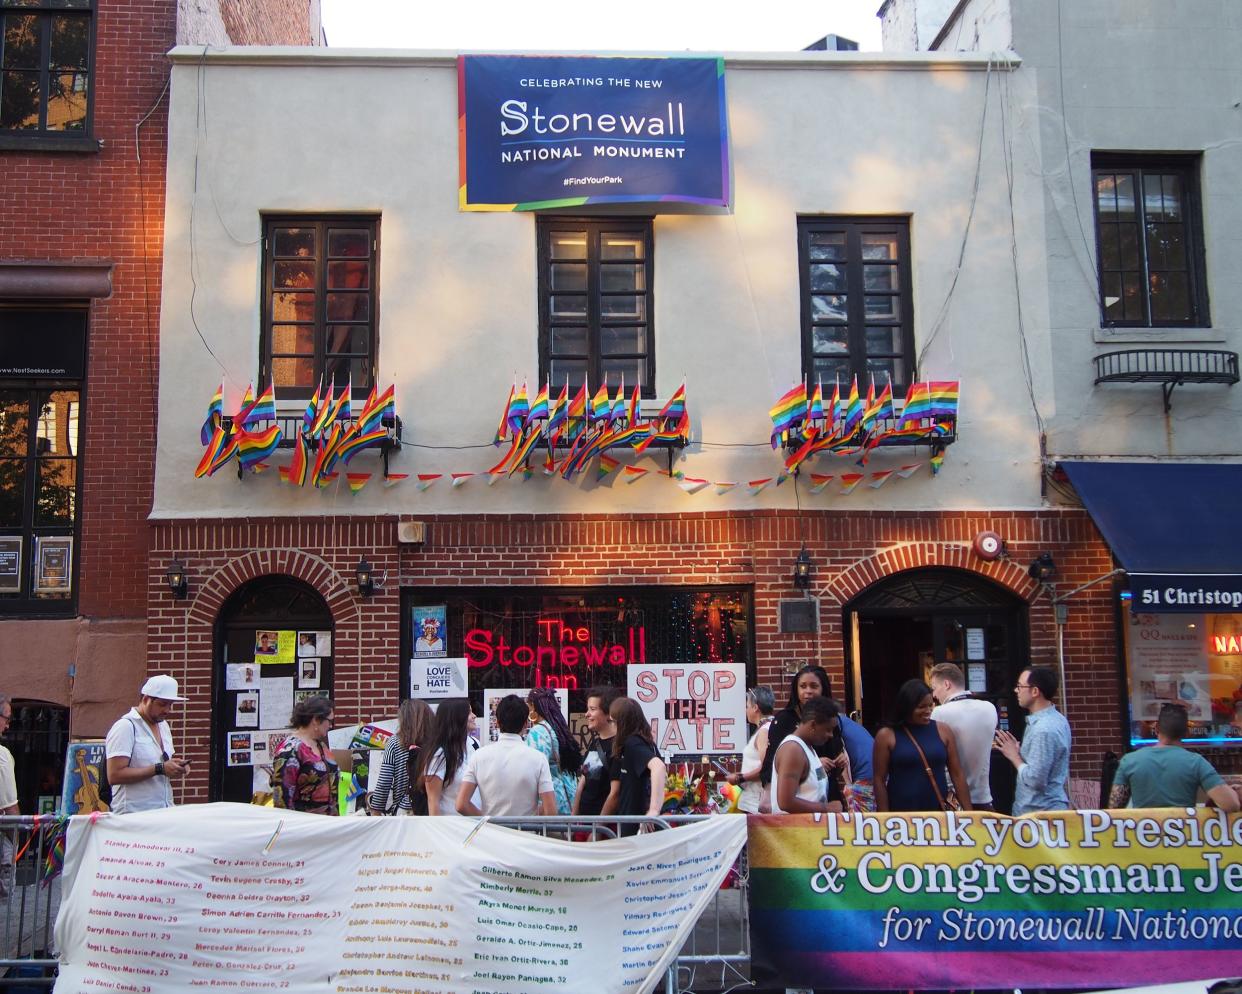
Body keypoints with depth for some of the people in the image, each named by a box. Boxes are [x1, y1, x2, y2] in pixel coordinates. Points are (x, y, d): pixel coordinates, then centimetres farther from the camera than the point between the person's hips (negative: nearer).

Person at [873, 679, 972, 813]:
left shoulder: (943, 731, 5)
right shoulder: (887, 736, -3)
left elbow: (957, 774, 6)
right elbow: (879, 780, -2)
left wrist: (968, 812, 2)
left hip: (939, 812, 2)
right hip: (901, 814, -2)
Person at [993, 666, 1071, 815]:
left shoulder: (1044, 730, -24)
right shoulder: (1055, 719, 8)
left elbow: (1035, 780, -25)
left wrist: (1014, 756, -12)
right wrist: (1018, 750, 5)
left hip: (1041, 814, -9)